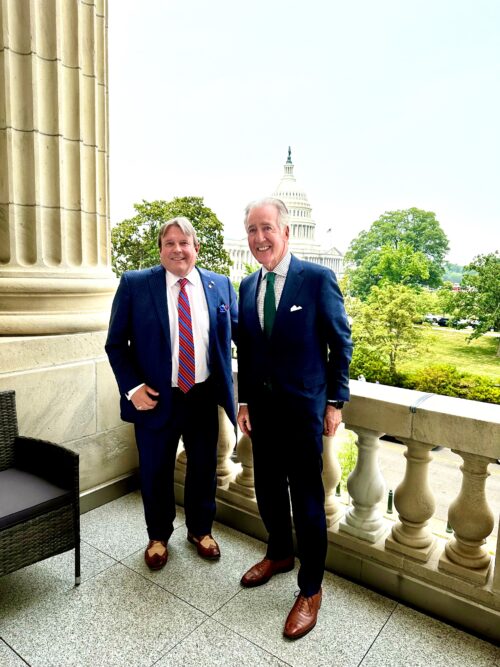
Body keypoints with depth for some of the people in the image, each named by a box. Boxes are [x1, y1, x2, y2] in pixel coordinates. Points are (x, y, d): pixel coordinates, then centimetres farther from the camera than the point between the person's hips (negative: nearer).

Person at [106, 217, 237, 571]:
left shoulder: (221, 285, 0)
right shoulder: (134, 284, -5)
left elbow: (237, 334, 7)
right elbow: (116, 343, -2)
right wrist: (132, 387, -12)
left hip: (204, 396, 2)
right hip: (155, 399, -1)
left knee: (204, 468, 18)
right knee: (155, 473, 15)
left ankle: (201, 530, 45)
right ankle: (158, 536, 43)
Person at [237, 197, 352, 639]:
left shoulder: (318, 278, -9)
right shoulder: (248, 285, 7)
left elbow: (341, 342, -5)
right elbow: (245, 349, 11)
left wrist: (336, 401, -5)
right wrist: (245, 400, 9)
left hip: (304, 409, -5)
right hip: (261, 408, 5)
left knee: (308, 502, 7)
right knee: (268, 492, 19)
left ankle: (311, 590, 29)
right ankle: (280, 554, 46)